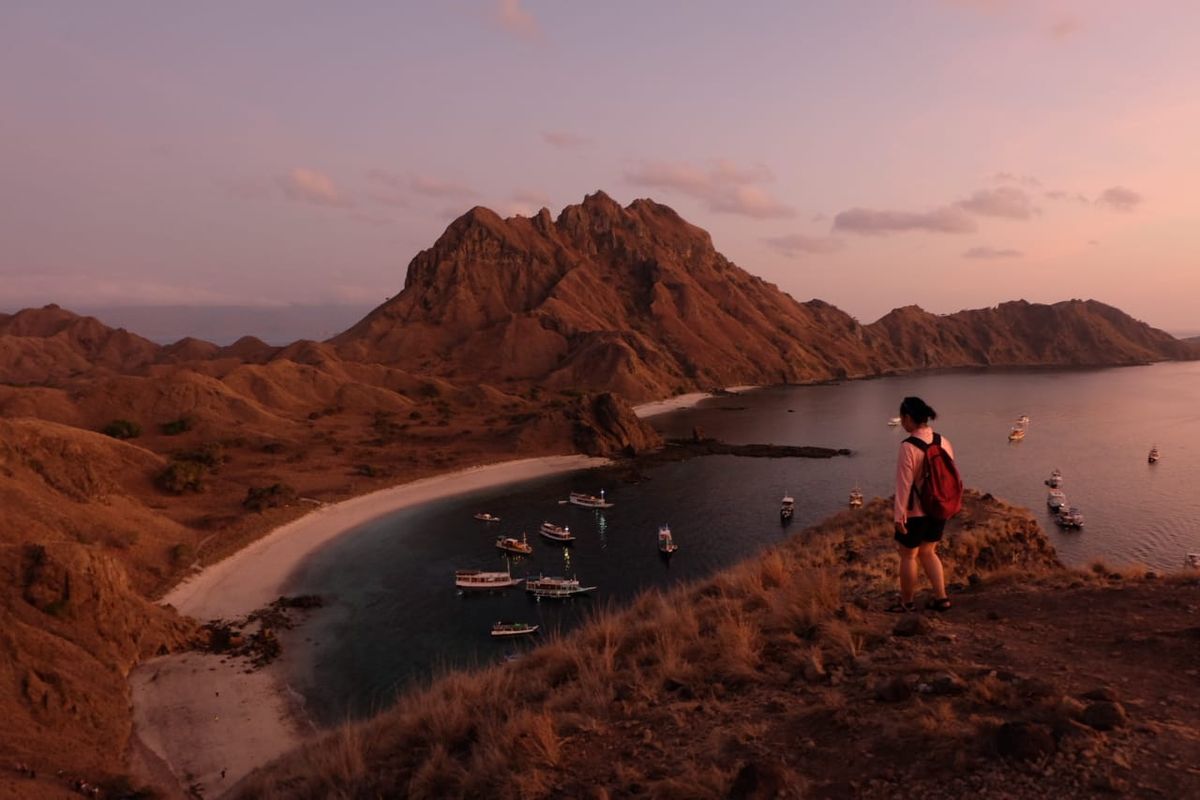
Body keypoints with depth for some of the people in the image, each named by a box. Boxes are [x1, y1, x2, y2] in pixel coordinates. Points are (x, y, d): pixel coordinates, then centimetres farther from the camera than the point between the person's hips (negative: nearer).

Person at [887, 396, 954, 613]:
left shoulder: (908, 447, -22)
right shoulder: (944, 442, -1)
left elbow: (904, 483, -19)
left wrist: (899, 514, -12)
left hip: (915, 512, -6)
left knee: (908, 556, 12)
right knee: (927, 552, 23)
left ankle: (906, 602, 24)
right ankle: (941, 597, 23)